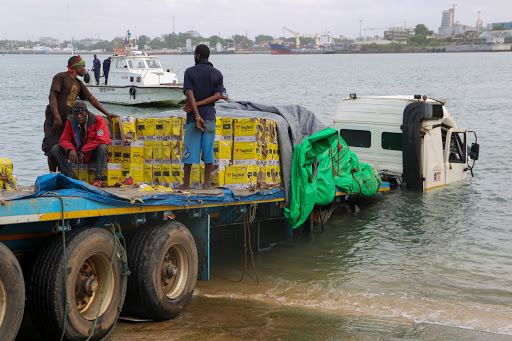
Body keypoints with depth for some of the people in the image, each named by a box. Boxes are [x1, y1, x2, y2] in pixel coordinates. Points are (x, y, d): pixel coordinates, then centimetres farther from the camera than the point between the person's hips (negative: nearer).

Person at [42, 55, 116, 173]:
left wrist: (107, 113, 12)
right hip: (54, 120, -7)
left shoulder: (78, 84, 18)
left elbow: (92, 99, 20)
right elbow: (52, 97, -13)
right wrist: (57, 117, -21)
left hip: (68, 121, 7)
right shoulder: (61, 77, -5)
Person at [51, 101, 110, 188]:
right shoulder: (70, 122, -3)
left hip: (93, 154, -4)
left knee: (103, 147, -37)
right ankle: (73, 178, -19)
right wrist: (70, 149, -27)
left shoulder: (97, 120, -14)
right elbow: (64, 139, -1)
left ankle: (97, 180, -30)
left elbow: (104, 140, -24)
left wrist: (84, 150, -27)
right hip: (76, 153, 4)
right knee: (55, 149, -14)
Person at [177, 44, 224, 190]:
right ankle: (206, 184, 8)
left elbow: (190, 95, -13)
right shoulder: (217, 74, 3)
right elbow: (217, 96, -6)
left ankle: (186, 183, 8)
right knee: (208, 150, 6)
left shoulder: (189, 72, -5)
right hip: (210, 116, 2)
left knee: (189, 150, 4)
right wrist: (195, 105, -8)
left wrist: (197, 116, -16)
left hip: (193, 117, -2)